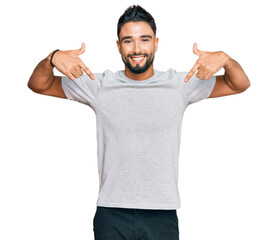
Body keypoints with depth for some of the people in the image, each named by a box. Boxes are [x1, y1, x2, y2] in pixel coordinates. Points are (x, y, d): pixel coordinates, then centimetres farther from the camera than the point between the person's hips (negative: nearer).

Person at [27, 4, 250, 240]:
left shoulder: (179, 85, 1)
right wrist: (52, 59, -17)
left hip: (162, 216, 0)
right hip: (111, 215, 0)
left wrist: (225, 59, -18)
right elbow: (38, 85, 4)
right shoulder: (99, 87, 1)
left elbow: (240, 85, 3)